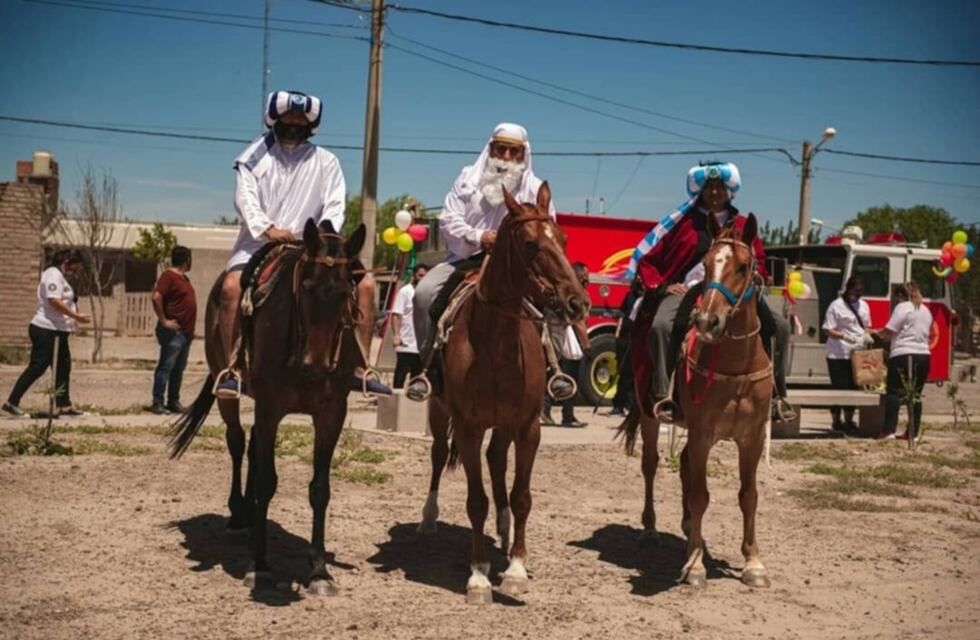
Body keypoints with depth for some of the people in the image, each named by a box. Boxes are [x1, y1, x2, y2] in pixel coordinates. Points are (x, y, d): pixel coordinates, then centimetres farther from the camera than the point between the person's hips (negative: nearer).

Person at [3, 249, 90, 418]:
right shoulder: (54, 274, -13)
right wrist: (76, 316, -22)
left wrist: (74, 318, 10)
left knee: (63, 367, 11)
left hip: (57, 331, 11)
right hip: (46, 330, -11)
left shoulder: (59, 277, 19)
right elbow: (54, 301, -24)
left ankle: (64, 406, 16)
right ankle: (11, 403, -3)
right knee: (37, 367, -8)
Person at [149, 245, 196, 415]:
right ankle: (157, 403, -4)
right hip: (173, 331, -9)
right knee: (166, 366, -6)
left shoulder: (184, 278, 17)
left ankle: (174, 402, 18)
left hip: (186, 331, 9)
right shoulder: (169, 276, -11)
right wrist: (164, 321, -19)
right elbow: (156, 297, -22)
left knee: (178, 369, 12)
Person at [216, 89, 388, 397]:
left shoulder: (326, 162, 12)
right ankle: (232, 369, -26)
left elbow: (335, 207, 1)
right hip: (258, 244, -2)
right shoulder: (256, 157, 8)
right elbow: (245, 199, -5)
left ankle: (359, 368, -11)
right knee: (231, 285, -32)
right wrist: (268, 229, -24)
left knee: (364, 283, -13)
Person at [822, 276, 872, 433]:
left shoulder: (864, 306, 11)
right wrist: (844, 336, -26)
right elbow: (828, 330, -11)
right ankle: (836, 421, 10)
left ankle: (849, 421, 21)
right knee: (839, 388, -1)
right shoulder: (836, 306, -8)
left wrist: (867, 335, -1)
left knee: (853, 387, 10)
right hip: (838, 354, -6)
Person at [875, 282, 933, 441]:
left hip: (903, 356, -7)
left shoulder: (902, 307, -5)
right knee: (916, 395, 10)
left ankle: (889, 431, -12)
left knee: (894, 393, -5)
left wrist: (877, 333, 9)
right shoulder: (925, 310, 19)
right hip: (923, 355, 7)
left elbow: (888, 332, -11)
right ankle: (913, 433, 10)